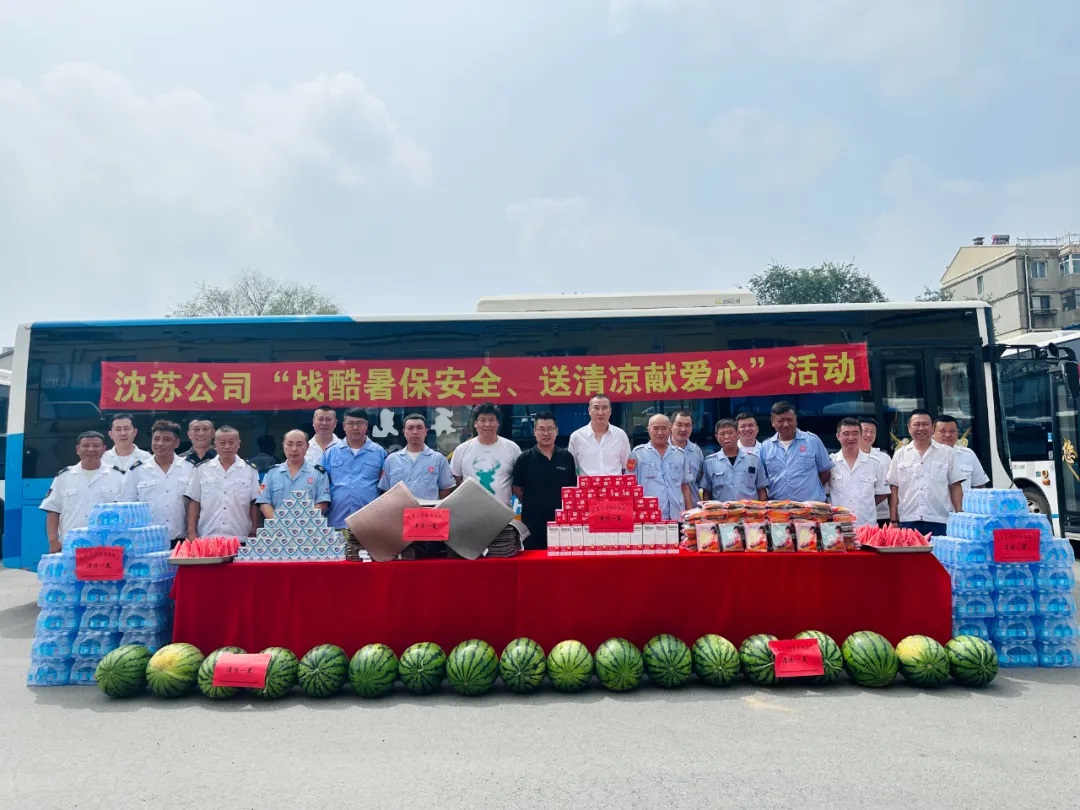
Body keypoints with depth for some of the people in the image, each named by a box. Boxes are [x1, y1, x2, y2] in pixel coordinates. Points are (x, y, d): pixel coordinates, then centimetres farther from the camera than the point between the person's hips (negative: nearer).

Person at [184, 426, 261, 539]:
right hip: (207, 538, 1)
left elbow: (254, 504, 4)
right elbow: (194, 502, 7)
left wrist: (254, 534, 0)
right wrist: (191, 531, 1)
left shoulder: (250, 470, 3)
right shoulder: (201, 469, 6)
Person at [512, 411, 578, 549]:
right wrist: (532, 505, 2)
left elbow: (573, 487, 10)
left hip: (562, 520, 2)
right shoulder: (524, 459, -2)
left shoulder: (566, 457, 3)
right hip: (533, 522, -1)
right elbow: (517, 488, 3)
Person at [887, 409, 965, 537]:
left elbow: (955, 487, 6)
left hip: (939, 521, 0)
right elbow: (894, 488, 7)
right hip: (908, 521, 1)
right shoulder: (899, 455, 7)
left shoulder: (947, 453, 6)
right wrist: (893, 520, 2)